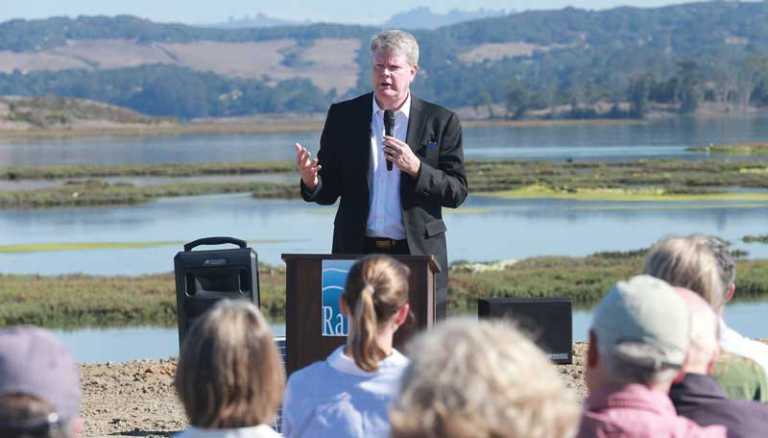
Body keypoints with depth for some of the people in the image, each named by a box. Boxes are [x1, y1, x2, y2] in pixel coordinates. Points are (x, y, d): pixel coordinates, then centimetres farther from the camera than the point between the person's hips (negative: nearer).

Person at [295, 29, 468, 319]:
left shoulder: (440, 121, 4)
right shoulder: (343, 116, 8)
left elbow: (457, 192, 1)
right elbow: (328, 192, 9)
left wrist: (416, 168, -14)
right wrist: (311, 181, -14)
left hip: (418, 253, -1)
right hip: (357, 251, 1)